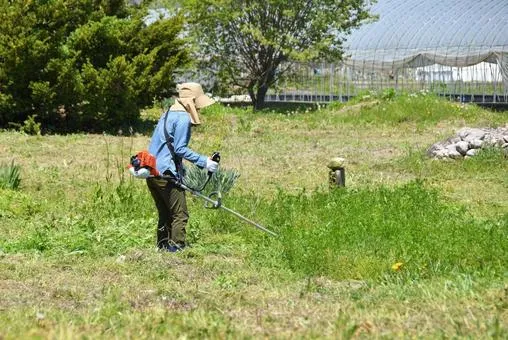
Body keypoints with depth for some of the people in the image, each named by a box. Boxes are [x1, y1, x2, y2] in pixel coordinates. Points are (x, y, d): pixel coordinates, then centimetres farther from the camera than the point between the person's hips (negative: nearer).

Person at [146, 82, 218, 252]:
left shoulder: (168, 114, 18)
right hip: (166, 174, -9)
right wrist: (204, 161, -14)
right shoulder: (183, 118, -11)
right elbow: (180, 149, -17)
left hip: (152, 172, 9)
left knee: (165, 214, 16)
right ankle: (176, 248, -9)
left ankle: (162, 249, 17)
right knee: (180, 214, -4)